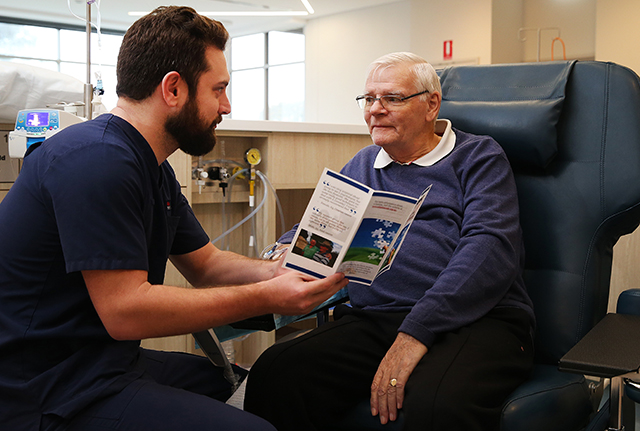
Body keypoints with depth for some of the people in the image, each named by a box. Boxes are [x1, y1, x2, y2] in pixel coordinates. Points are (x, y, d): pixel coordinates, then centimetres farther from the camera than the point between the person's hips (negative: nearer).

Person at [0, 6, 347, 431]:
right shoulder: (97, 158, -22)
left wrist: (278, 272, -4)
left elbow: (205, 264, 14)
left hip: (104, 362, 10)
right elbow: (125, 310, -25)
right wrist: (264, 298, -21)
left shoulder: (155, 170, 12)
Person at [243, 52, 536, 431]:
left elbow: (489, 247, -9)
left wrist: (416, 332, -20)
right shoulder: (361, 166, 25)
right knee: (274, 374, -23)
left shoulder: (478, 157, 7)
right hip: (371, 320, 4)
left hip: (476, 318, -3)